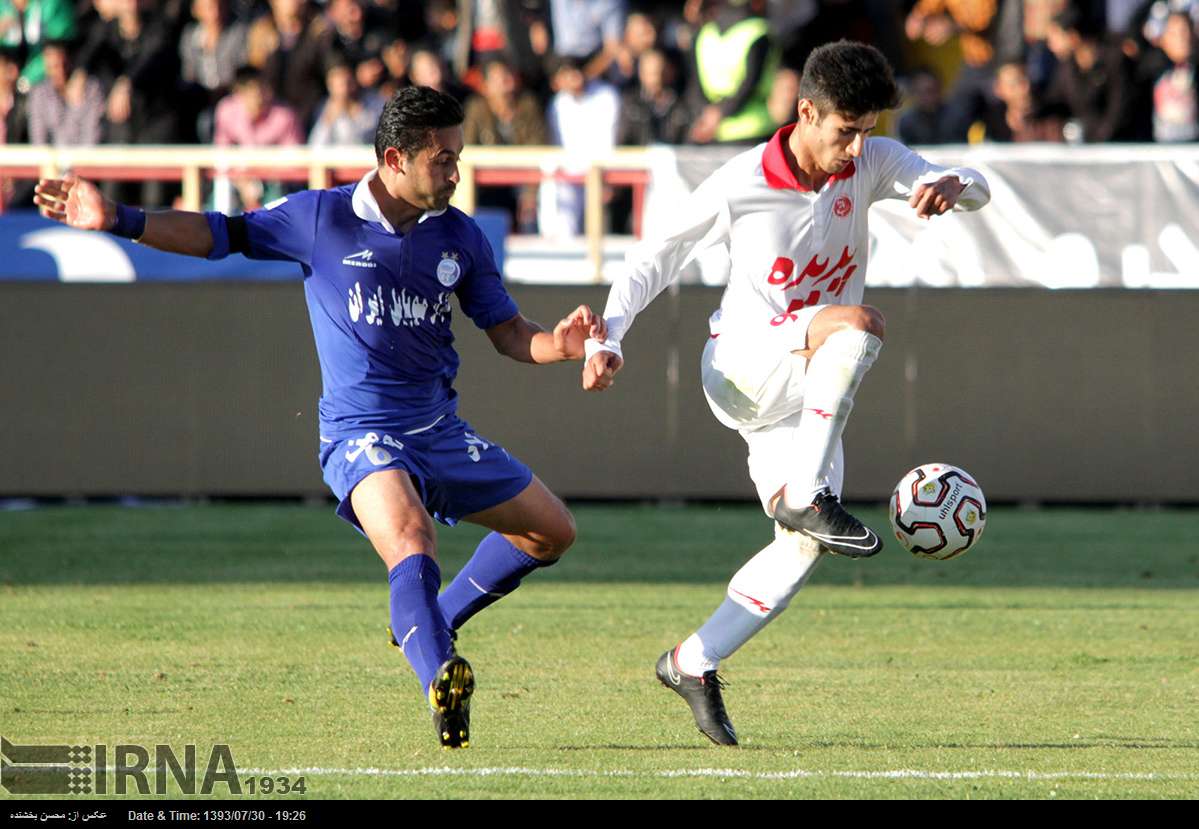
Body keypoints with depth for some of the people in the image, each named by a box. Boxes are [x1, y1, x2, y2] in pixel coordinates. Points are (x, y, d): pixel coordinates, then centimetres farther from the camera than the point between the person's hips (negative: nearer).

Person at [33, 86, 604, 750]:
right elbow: (220, 235, 3)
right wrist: (119, 221, -7)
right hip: (360, 433, -6)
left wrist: (561, 344, -13)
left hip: (442, 431, 6)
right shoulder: (319, 218, -7)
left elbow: (508, 333, 9)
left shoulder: (459, 235, 4)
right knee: (411, 539, -33)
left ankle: (431, 625, 24)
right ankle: (441, 679, -48)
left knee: (552, 532, 11)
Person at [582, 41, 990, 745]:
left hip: (807, 391, 5)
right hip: (743, 364, -5)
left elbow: (978, 191, -12)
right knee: (861, 322, -33)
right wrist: (606, 339, -15)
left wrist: (949, 185, -37)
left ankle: (694, 664, 5)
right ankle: (805, 495, -35)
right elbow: (654, 262, -3)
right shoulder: (739, 188, -13)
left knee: (806, 543, -8)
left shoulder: (873, 163, -3)